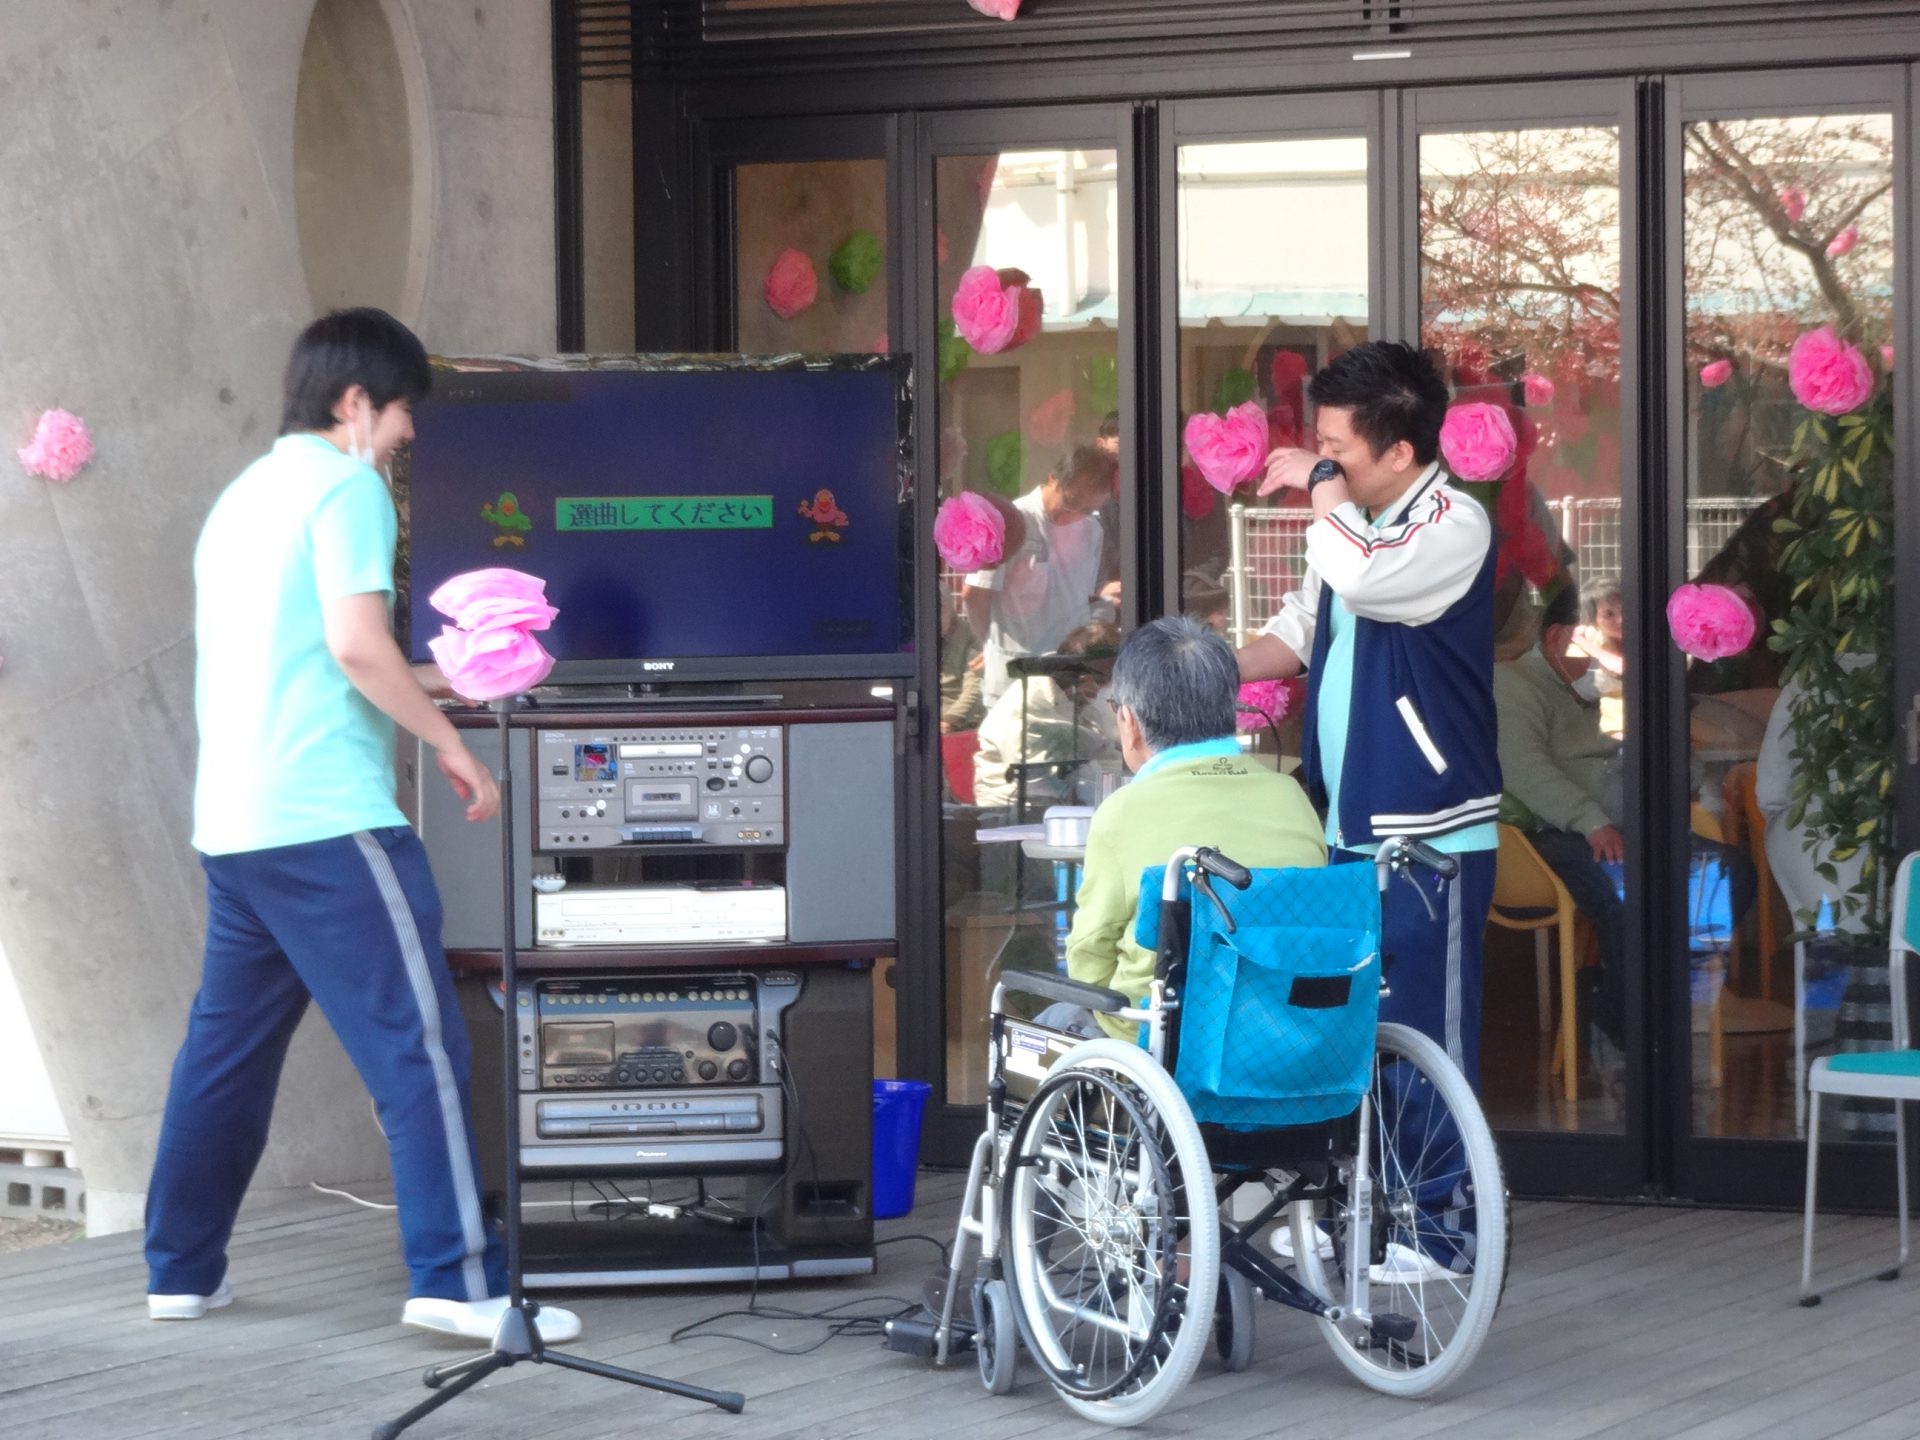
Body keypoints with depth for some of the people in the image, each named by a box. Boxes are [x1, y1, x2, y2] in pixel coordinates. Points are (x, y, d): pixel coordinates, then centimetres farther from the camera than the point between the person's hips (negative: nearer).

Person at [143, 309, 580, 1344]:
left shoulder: (245, 493, 21)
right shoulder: (344, 484, -6)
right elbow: (356, 642, -17)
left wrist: (413, 687, 28)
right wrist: (450, 744, -6)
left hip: (231, 821, 9)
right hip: (326, 820, -9)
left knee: (226, 1047, 14)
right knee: (417, 1043, -9)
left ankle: (181, 1271, 18)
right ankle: (457, 1281, -13)